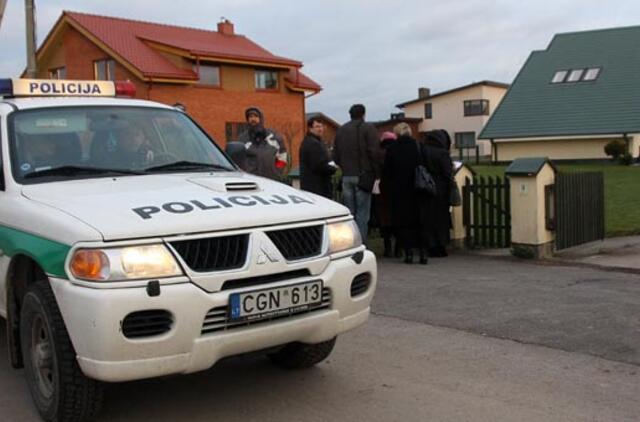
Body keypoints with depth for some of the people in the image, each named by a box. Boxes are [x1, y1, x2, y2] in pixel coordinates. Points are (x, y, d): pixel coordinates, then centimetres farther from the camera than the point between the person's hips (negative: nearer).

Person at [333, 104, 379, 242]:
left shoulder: (341, 130, 14)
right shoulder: (368, 128, -3)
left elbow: (335, 156, 12)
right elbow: (374, 153, -11)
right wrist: (377, 175, -8)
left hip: (346, 176, 5)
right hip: (363, 176, -5)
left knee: (349, 212, 10)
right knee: (362, 213, -3)